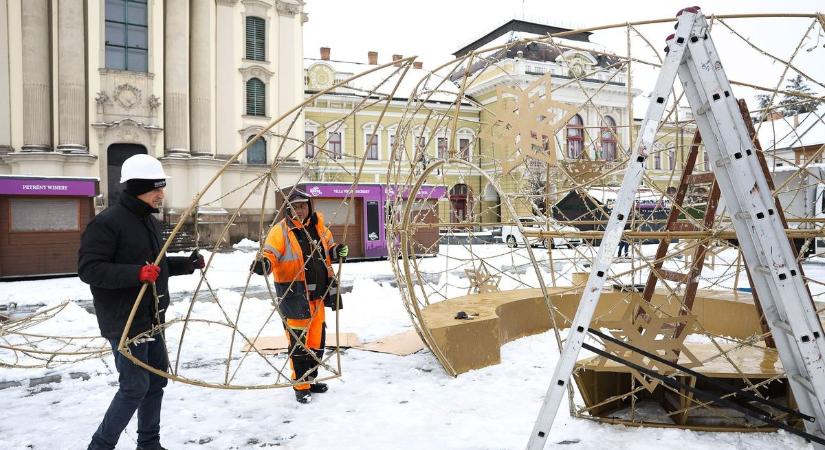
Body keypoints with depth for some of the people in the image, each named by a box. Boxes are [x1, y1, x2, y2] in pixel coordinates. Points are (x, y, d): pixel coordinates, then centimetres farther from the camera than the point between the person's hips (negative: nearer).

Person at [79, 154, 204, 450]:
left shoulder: (150, 221, 13)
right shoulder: (107, 222, -16)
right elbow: (88, 268, -21)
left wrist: (187, 264, 7)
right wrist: (137, 273, -32)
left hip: (151, 319, 9)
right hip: (125, 321, -9)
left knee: (157, 378, 15)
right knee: (135, 386, -6)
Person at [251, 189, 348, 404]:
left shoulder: (318, 226, 7)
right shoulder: (280, 230, -9)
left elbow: (328, 249, 21)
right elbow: (270, 254, -16)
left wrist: (337, 251, 0)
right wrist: (264, 264, -37)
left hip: (317, 294, 6)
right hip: (294, 295, -6)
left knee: (317, 338, 16)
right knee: (299, 340, -3)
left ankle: (310, 379, 34)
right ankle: (300, 386, 12)